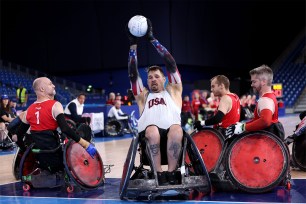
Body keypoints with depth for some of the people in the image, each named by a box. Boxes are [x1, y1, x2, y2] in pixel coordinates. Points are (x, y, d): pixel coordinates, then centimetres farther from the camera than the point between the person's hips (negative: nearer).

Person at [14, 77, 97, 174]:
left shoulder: (29, 110, 8)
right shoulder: (54, 105, -11)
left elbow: (18, 136, 12)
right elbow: (65, 129, -24)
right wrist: (85, 144, -22)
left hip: (40, 158, 6)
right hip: (55, 156, -6)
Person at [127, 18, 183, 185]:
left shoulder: (173, 92, 27)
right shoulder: (143, 96, 31)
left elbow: (171, 65, 20)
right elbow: (133, 73, 22)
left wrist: (151, 38, 19)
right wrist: (133, 43, 18)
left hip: (172, 134, 0)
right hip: (150, 134, 1)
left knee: (177, 129, -36)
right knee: (152, 130, -36)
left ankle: (171, 173, -29)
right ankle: (159, 174, -31)